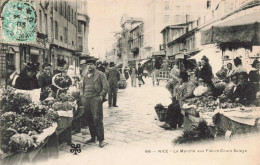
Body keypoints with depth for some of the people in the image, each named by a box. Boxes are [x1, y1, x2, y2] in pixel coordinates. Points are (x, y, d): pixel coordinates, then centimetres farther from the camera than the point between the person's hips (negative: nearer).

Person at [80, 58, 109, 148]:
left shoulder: (100, 74, 1)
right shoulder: (85, 75, 19)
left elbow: (106, 86, -5)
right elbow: (82, 87, 26)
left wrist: (101, 96, -11)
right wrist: (82, 95, 13)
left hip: (95, 99, -6)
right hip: (86, 100, 6)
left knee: (97, 119, -8)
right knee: (89, 120, 9)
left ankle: (101, 139, -1)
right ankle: (93, 137, 21)